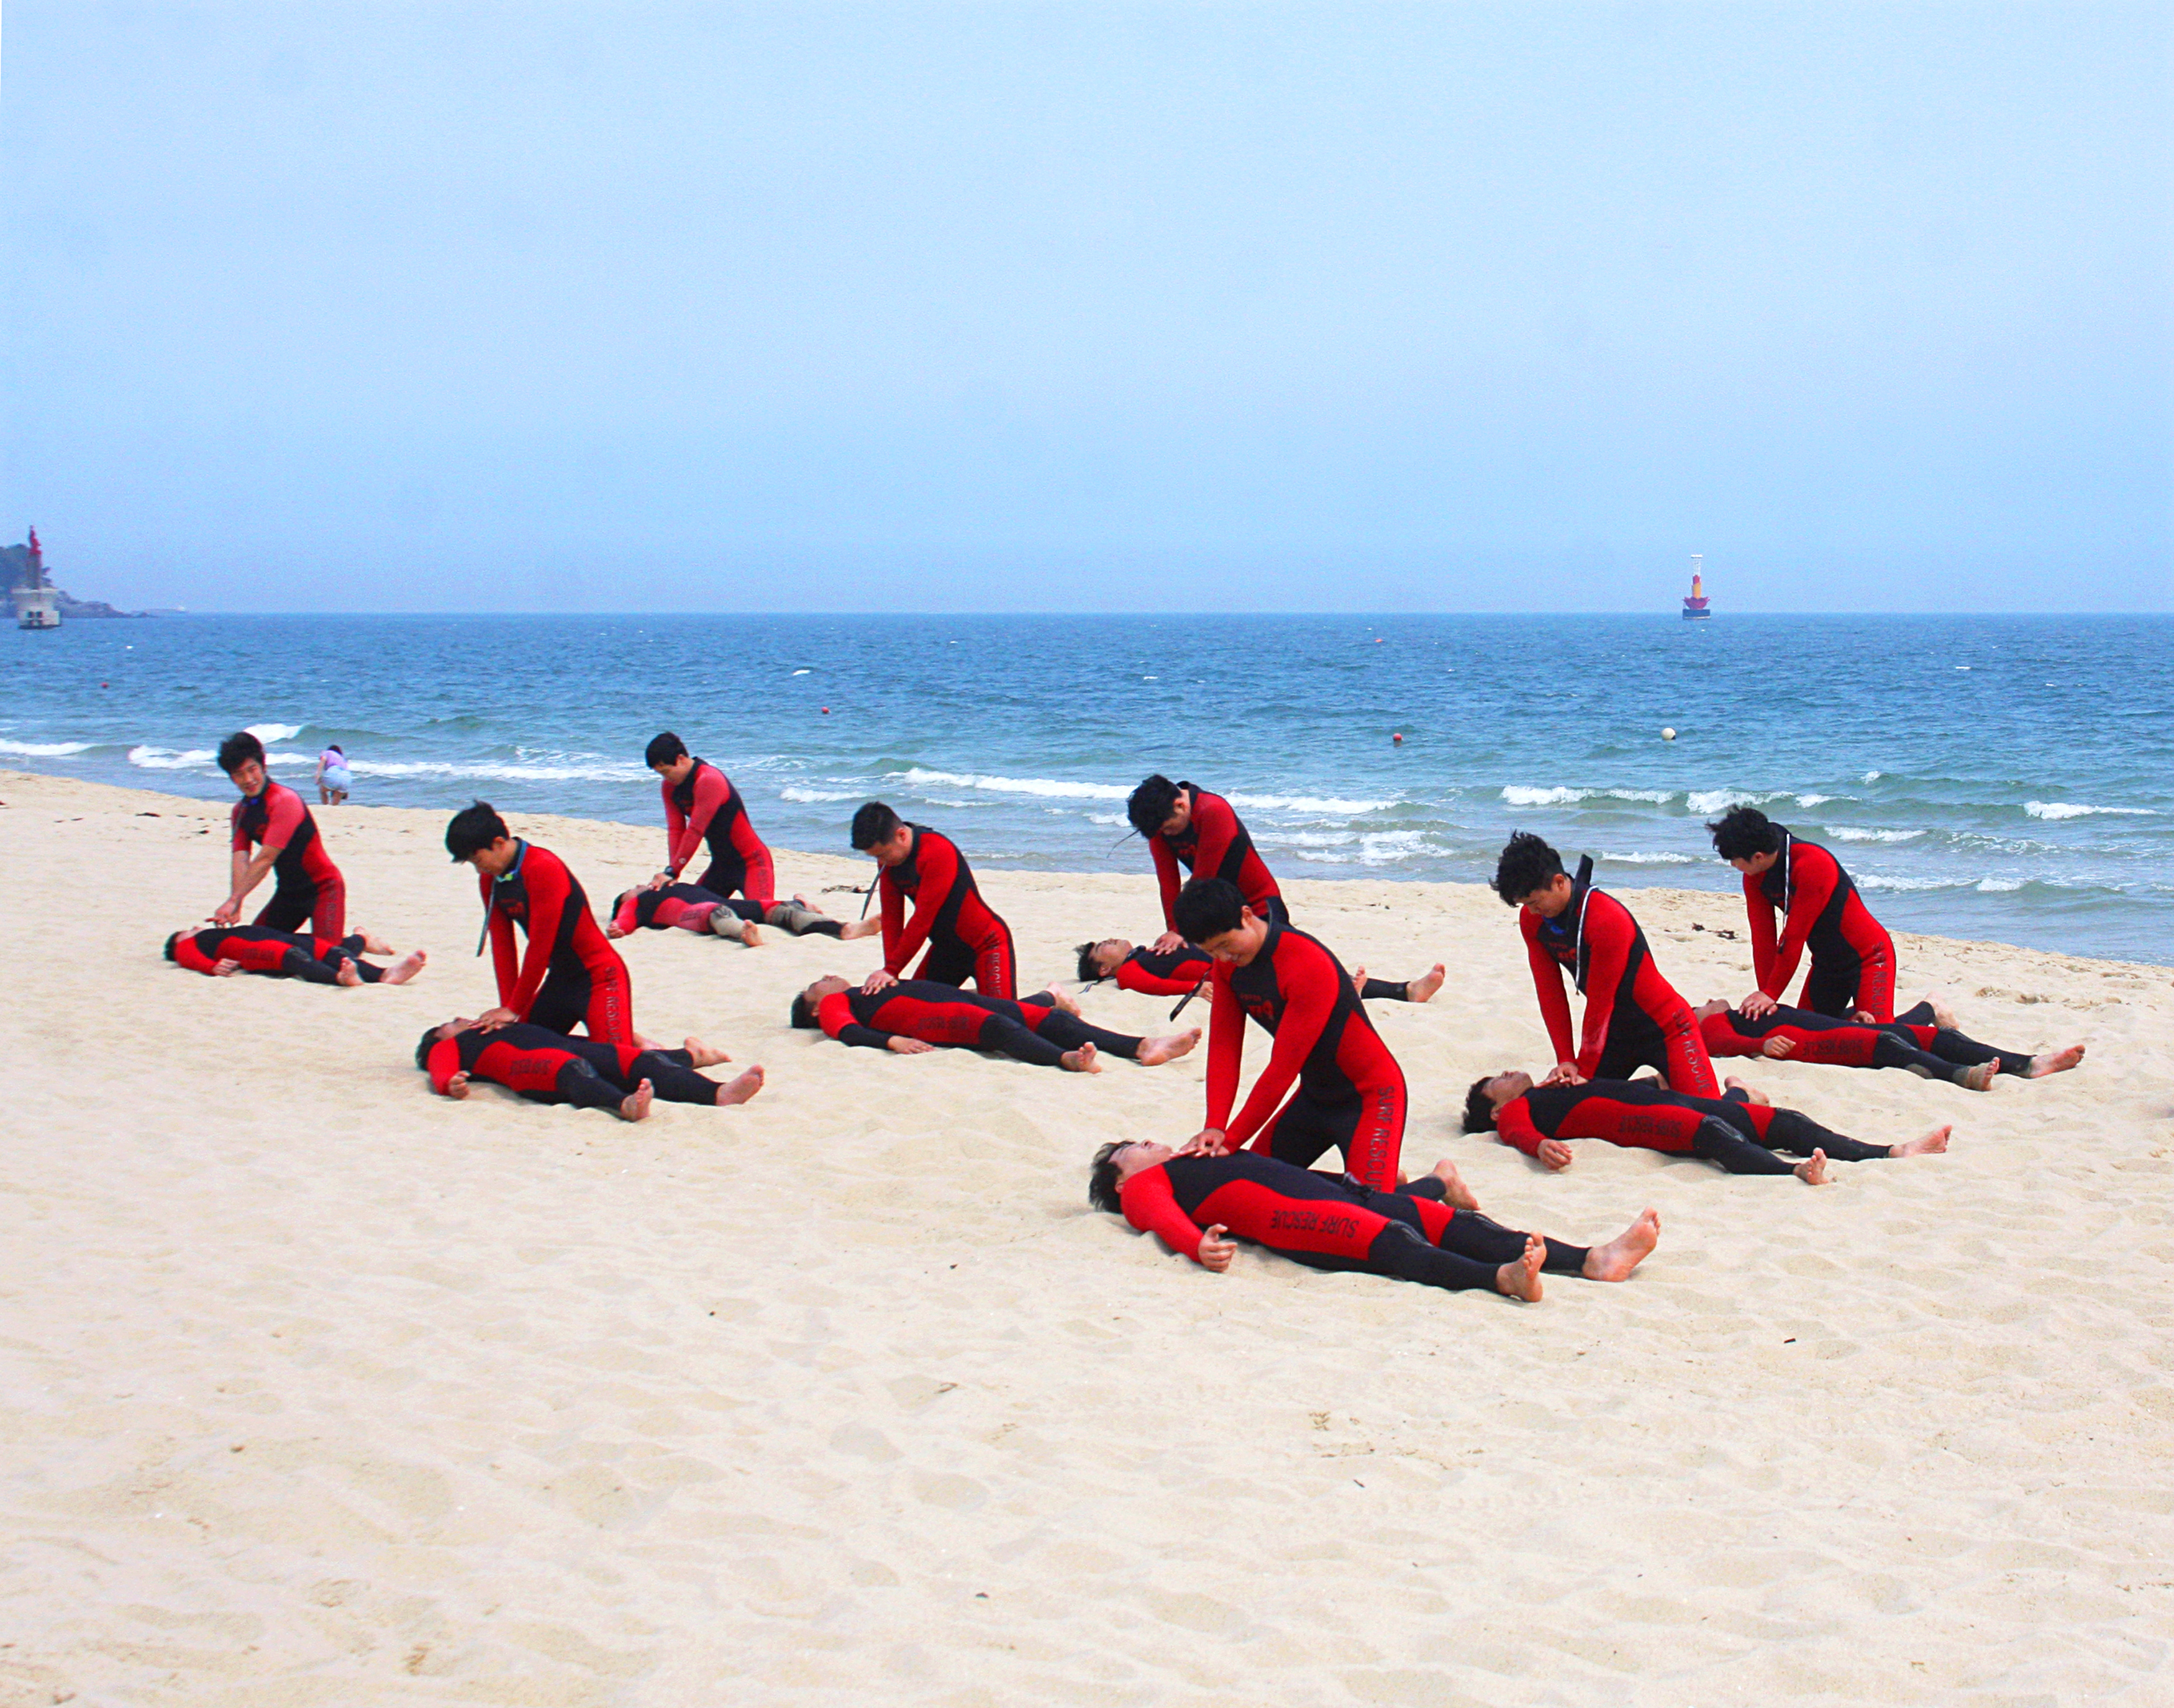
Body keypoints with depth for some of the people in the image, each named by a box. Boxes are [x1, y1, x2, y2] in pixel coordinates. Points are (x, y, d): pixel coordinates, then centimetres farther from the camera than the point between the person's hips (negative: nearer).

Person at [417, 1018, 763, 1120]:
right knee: (574, 1071, -40)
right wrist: (452, 1085, -18)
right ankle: (626, 1105, -70)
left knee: (645, 1062, -16)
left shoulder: (504, 1030, 44)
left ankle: (719, 1094, -31)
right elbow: (440, 1074, 7)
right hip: (529, 1064, -8)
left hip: (570, 1048, 8)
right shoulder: (447, 1047, 29)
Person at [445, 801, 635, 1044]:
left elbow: (540, 946, -22)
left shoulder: (543, 869, -23)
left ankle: (633, 1042, 11)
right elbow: (502, 945, 5)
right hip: (560, 978, 9)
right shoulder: (489, 879, 4)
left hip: (598, 975, -9)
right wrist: (507, 1007, -4)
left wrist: (514, 1010, -16)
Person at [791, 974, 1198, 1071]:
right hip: (934, 1016, -8)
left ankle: (1143, 1048, -27)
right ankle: (1069, 1059, -62)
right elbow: (846, 1032, -5)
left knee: (1050, 1018, -11)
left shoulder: (873, 996, 39)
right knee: (998, 1027, -36)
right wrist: (892, 1040, -20)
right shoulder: (832, 1004, 16)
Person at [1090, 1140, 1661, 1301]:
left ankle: (1593, 1260, -24)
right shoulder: (1144, 1186, 16)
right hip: (1290, 1217, -8)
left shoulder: (1205, 1165, 38)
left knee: (1456, 1224, -10)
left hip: (1338, 1196, 8)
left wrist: (1375, 1184, 37)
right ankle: (1503, 1278, -57)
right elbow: (1164, 1220, -7)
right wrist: (1199, 1247, -29)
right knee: (1391, 1243, -33)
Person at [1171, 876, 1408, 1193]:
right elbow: (1224, 1046, -6)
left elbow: (1283, 1068, -27)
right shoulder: (1227, 964, -3)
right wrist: (1215, 1127, -20)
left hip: (1370, 1094, -9)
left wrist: (1232, 1141, -23)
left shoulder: (1309, 967, -29)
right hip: (1314, 1094, 9)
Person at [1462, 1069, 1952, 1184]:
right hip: (1636, 1118, -9)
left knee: (1782, 1122, -4)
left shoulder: (1558, 1094, 36)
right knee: (1713, 1133, -38)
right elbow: (1518, 1132, -13)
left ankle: (1890, 1153, -14)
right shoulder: (1517, 1109, 11)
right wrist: (1542, 1147, -33)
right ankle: (1796, 1172, -63)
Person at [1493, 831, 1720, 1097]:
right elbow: (1550, 994, -2)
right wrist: (1566, 1061, -8)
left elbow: (1600, 1003, -23)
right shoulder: (1531, 919, -6)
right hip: (1615, 1031, 7)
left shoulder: (1607, 921, -29)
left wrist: (1585, 1072, -16)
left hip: (1663, 1027, -7)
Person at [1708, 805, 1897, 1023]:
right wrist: (1765, 995, -14)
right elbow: (1763, 938, -7)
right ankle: (1853, 1015, 26)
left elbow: (1794, 936, -29)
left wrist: (1770, 995, -26)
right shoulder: (1754, 876, -7)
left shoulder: (1813, 864, -30)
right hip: (1827, 962, 7)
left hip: (1867, 956, -7)